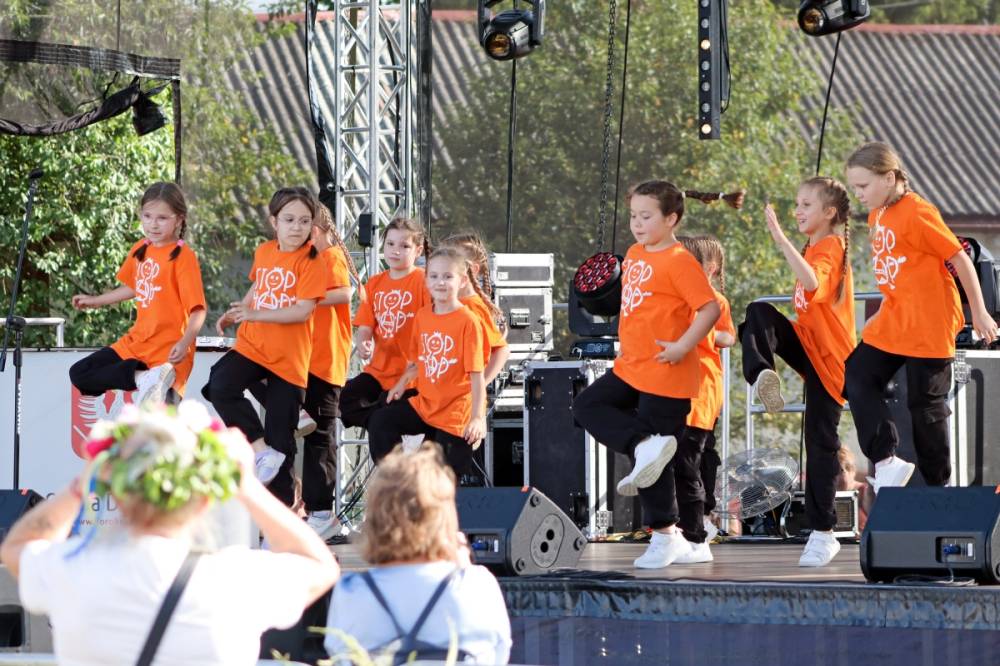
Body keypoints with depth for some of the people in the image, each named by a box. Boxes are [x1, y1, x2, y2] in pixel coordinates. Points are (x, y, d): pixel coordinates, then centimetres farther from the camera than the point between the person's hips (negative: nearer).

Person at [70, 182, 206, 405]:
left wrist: (185, 343, -34)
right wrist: (95, 301, 35)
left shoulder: (183, 256, -14)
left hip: (167, 352, -8)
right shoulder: (140, 250, 8)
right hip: (137, 341, 8)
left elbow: (197, 309, -19)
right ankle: (146, 380, -21)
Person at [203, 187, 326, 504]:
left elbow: (303, 311, -20)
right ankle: (262, 452, -18)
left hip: (289, 358, -4)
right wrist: (236, 312, 14)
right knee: (221, 386, -25)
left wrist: (255, 314, -27)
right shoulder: (264, 253, 7)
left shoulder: (311, 261, -11)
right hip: (251, 346, 4)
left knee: (280, 435, 0)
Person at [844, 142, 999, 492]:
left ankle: (938, 484, 12)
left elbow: (960, 260, -14)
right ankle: (886, 460, -7)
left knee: (926, 403, -1)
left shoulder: (916, 213, -18)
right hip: (893, 320, 9)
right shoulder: (877, 215, 8)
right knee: (859, 378, -4)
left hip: (929, 325, -9)